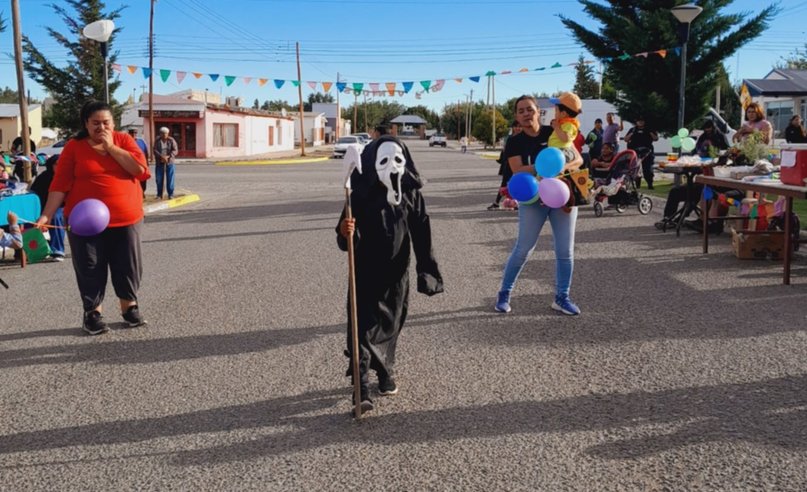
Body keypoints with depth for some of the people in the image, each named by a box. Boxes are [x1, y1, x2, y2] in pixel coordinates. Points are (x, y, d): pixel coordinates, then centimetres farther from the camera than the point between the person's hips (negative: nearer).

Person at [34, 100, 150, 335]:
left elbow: (139, 168, -13)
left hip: (126, 218, 1)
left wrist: (111, 146, -14)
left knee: (127, 264, 9)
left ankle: (129, 307, 25)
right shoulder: (74, 147, -2)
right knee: (90, 268, 5)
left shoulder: (124, 140, 2)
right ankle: (92, 312, 17)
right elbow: (60, 184, -4)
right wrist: (46, 215, -12)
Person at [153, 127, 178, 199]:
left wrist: (168, 156, -21)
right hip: (159, 163, 1)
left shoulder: (171, 140, 1)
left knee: (170, 178, -1)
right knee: (159, 179, 2)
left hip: (169, 162, -1)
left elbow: (175, 150, -6)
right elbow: (155, 150, -6)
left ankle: (170, 194, 6)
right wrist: (162, 156, -22)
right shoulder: (157, 141, 4)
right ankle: (159, 194, 10)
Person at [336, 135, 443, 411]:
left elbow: (422, 235, 0)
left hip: (396, 273, 3)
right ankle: (361, 387, -7)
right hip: (366, 272, -3)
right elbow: (347, 242, -13)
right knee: (364, 326, -7)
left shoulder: (411, 194, -4)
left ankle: (386, 372, 35)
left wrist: (427, 271, 0)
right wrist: (345, 233, -36)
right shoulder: (361, 196, -12)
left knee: (390, 324, 14)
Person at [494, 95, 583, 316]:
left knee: (565, 251, 3)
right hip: (533, 200, -2)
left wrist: (563, 167, -23)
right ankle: (504, 293, 16)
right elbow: (518, 171, -17)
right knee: (523, 249, 2)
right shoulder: (515, 142, -2)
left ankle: (562, 297, 16)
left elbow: (578, 159, -1)